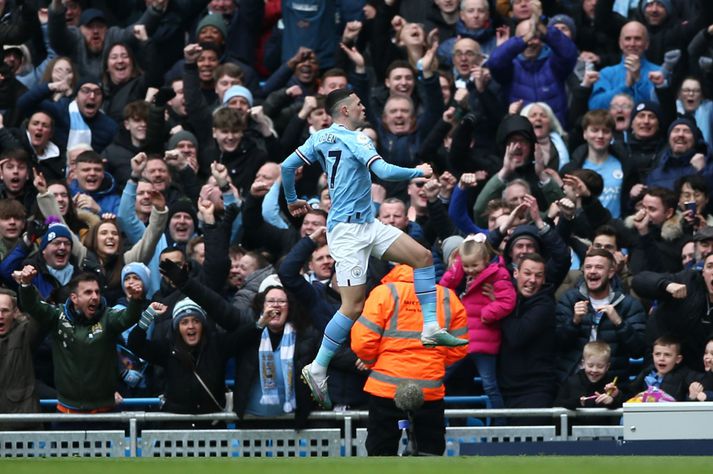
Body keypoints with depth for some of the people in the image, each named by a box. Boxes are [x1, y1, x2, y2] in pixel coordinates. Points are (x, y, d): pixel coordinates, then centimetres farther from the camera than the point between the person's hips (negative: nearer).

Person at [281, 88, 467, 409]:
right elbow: (384, 172, -22)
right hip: (348, 229, -10)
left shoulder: (319, 139, 10)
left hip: (368, 225, 10)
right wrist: (420, 172, -7)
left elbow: (287, 166, 11)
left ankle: (431, 329, 2)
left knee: (422, 256, 5)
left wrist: (292, 200, 26)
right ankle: (317, 370, -3)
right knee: (354, 306, -10)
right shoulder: (355, 140, -13)